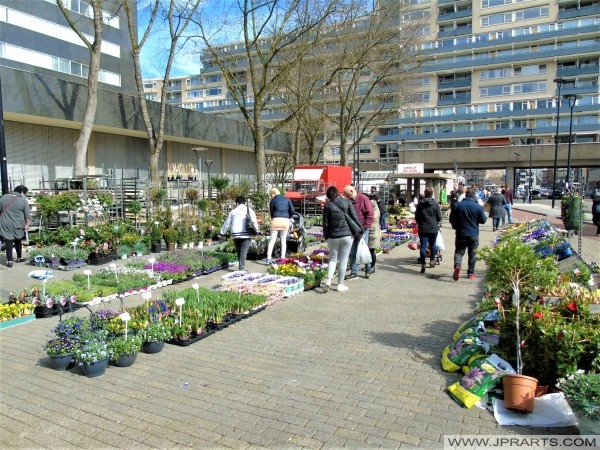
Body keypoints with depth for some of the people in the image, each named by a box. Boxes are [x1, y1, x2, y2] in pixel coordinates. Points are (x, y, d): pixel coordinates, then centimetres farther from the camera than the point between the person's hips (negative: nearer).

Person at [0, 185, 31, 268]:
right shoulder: (23, 201, -6)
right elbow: (28, 216, -8)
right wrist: (27, 225, 0)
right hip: (17, 226, -1)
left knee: (9, 242, 2)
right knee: (18, 241, 17)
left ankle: (9, 261, -2)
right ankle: (19, 258, 27)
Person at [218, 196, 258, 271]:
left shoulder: (233, 211, 14)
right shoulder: (249, 210, 6)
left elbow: (227, 223, 19)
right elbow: (254, 222, -4)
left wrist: (221, 233, 29)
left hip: (235, 235, 3)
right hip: (245, 234, -3)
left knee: (238, 252, 15)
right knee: (243, 252, -4)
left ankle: (242, 268, 22)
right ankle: (242, 269, -10)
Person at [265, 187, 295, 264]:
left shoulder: (272, 201, 7)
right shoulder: (287, 199, 10)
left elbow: (271, 212, 10)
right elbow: (292, 211, 5)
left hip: (276, 220, -1)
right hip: (285, 221, 1)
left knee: (272, 240, 0)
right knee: (283, 240, 10)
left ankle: (268, 258, -9)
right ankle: (283, 258, 8)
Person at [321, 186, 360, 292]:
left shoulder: (328, 205, -1)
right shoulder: (347, 202, 0)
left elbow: (325, 223, 0)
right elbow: (355, 217, -3)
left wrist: (326, 236, 10)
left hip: (333, 236, 0)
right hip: (347, 235, 0)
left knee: (332, 258, 13)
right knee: (343, 260, 7)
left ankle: (328, 280, -6)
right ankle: (340, 284, 12)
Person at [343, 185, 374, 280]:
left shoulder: (363, 198, -10)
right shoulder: (349, 201, 9)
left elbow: (370, 214, -12)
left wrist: (365, 227, -14)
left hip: (362, 229, -6)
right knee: (352, 252, 5)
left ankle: (368, 269, 26)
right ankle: (354, 272, 12)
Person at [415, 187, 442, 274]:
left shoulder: (420, 204, 1)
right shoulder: (435, 204, -5)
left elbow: (416, 217, 7)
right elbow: (439, 217, -1)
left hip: (422, 228, 1)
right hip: (433, 228, -1)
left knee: (423, 246, 0)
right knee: (433, 245, 18)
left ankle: (423, 265, -4)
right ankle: (432, 260, 25)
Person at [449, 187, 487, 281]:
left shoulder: (457, 205, -5)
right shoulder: (478, 207, -10)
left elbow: (451, 219, 1)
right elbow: (483, 220, -1)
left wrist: (456, 227, 18)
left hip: (461, 234, 0)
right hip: (474, 234, 0)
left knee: (459, 251, 8)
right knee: (472, 254, 12)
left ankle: (457, 265, -19)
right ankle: (471, 273, 19)